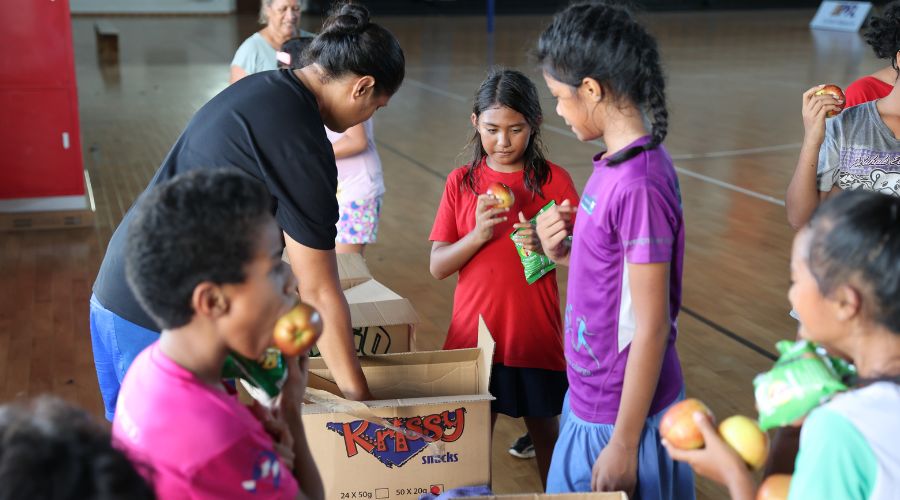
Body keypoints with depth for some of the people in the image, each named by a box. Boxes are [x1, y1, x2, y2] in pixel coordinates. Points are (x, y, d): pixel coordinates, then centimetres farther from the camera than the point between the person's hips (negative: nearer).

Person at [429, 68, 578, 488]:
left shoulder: (554, 181, -5)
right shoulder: (461, 182, 0)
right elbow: (437, 267, -2)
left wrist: (548, 243, -24)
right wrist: (478, 234, -19)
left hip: (536, 336, -1)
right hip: (473, 334, 1)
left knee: (545, 431, 13)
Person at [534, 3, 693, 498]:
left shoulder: (639, 183, -24)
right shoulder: (613, 164, 3)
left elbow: (652, 326, -21)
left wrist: (624, 444, -17)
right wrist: (563, 251, -5)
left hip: (622, 414, -8)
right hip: (588, 398, 8)